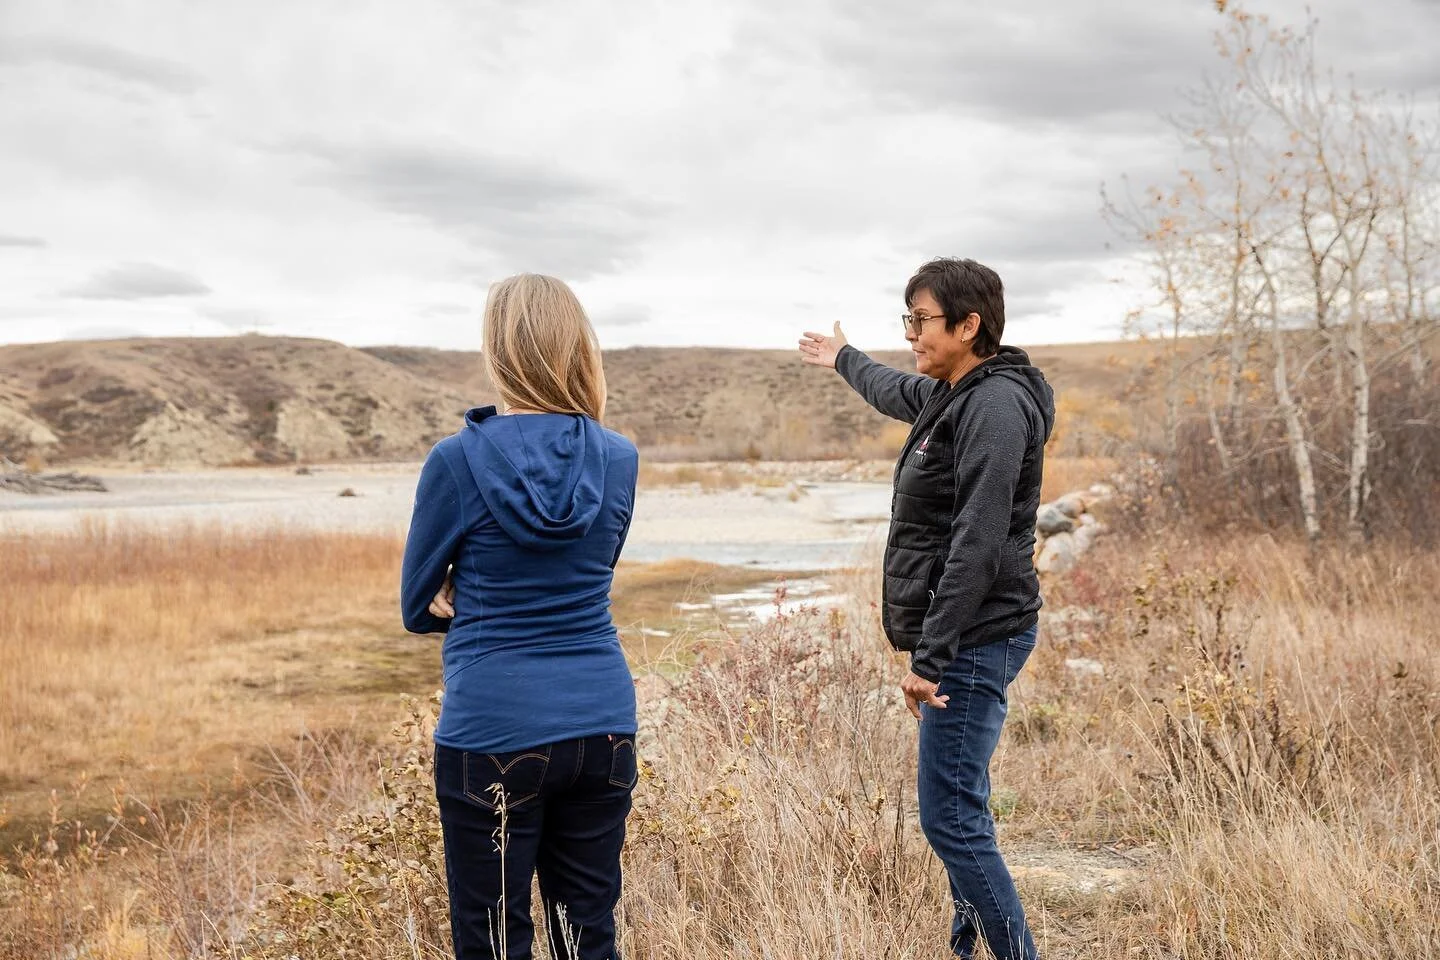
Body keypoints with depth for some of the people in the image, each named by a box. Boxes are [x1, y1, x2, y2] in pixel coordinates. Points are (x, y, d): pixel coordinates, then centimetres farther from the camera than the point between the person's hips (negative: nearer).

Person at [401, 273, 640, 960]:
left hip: (493, 730, -4)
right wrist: (488, 601, 6)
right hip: (603, 724, 4)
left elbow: (419, 609, 1)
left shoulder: (457, 460, -10)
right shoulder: (619, 460, 1)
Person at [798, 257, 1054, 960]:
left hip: (976, 639, -10)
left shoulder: (997, 404, -16)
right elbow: (897, 393, 40)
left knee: (950, 818, -10)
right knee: (962, 809, 15)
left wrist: (931, 657, -24)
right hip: (966, 639, 10)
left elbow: (978, 544, -23)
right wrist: (844, 360, 58)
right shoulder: (950, 396, 14)